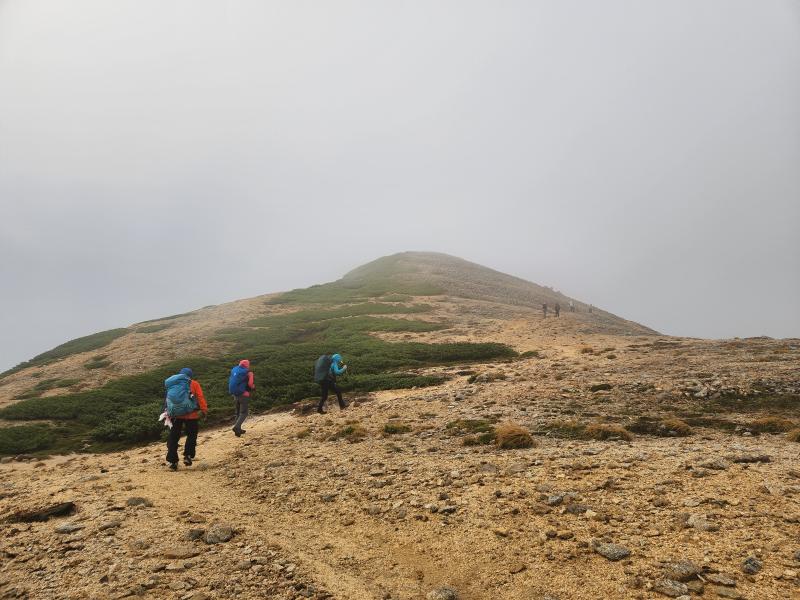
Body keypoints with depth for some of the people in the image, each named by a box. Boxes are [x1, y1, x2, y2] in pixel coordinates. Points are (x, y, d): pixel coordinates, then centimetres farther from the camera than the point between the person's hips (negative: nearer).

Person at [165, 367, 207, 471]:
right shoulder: (194, 384, 5)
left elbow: (168, 399, 9)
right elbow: (200, 397, -5)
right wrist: (204, 410, -5)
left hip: (176, 415, 2)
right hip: (191, 415, -2)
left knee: (173, 437, 10)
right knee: (192, 435, 15)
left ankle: (172, 461, 8)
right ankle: (188, 456, 4)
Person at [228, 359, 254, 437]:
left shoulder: (234, 370, 8)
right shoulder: (248, 373, -10)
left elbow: (230, 382, 11)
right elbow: (251, 384, -18)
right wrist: (253, 387, 3)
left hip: (235, 394, 6)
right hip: (244, 395, -6)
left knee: (238, 412, 19)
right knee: (244, 412, 1)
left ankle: (238, 429, 22)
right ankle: (237, 427, -18)